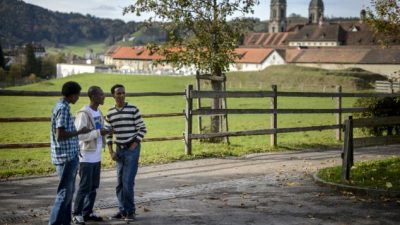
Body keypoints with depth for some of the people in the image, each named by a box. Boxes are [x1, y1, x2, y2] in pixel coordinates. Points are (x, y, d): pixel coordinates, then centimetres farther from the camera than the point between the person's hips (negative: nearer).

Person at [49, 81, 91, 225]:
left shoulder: (61, 106, 14)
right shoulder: (63, 108, -17)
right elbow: (60, 135, -23)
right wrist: (79, 132, -16)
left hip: (70, 156, 10)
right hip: (66, 157, -10)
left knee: (69, 191, 15)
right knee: (64, 193, -5)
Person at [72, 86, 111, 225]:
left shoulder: (98, 113, 11)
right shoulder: (84, 113, -16)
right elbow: (79, 134, -21)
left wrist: (106, 131, 1)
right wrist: (99, 132, -22)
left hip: (97, 156, 8)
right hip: (86, 156, -8)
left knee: (93, 186, 12)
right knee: (85, 186, -3)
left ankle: (88, 212, 22)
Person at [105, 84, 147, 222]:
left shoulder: (133, 110, -7)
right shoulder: (110, 113, 4)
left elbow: (142, 129, -5)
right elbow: (108, 134, 9)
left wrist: (134, 145, -12)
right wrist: (111, 152, 1)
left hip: (132, 149, -4)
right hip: (119, 149, 4)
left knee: (128, 181, -9)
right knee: (120, 182, 8)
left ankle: (130, 211, 1)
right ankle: (123, 210, 18)